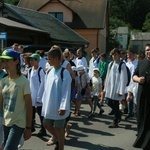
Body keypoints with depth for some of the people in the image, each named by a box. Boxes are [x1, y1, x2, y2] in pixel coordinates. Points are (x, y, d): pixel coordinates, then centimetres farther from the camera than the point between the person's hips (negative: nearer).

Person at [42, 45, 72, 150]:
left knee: (59, 128, 4)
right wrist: (45, 102, 15)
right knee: (46, 124, 18)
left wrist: (63, 107, -21)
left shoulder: (64, 73, -16)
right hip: (50, 105, 8)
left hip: (59, 107, -7)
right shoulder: (50, 72, 7)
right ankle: (55, 137, 45)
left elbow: (66, 92, -19)